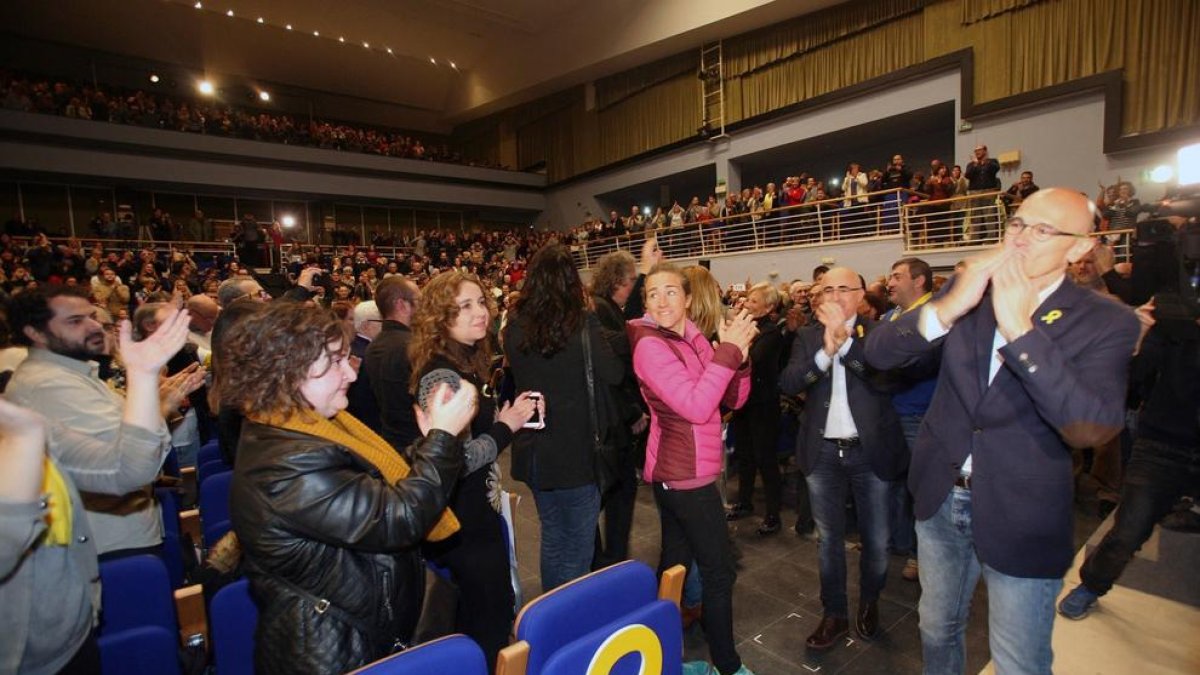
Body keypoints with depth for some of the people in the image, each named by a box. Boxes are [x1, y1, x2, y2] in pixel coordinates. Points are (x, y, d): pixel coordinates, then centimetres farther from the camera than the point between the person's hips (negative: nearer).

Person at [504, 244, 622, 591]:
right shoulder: (582, 323, -18)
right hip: (578, 449, -5)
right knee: (578, 547, 12)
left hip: (534, 454, 6)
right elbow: (613, 374, -16)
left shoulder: (515, 326, -2)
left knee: (552, 537, 23)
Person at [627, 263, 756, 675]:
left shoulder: (693, 338, 8)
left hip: (677, 472, 8)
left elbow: (733, 399, 6)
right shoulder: (650, 345, -17)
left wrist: (740, 356, -10)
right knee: (719, 570, 2)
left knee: (676, 563, 18)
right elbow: (696, 407, -27)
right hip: (686, 474, -8)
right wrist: (727, 351, -23)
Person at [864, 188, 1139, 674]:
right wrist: (949, 306, -28)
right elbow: (877, 353, -13)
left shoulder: (1105, 322, -11)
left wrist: (1019, 327, -31)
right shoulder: (966, 292, -3)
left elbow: (1091, 429, -26)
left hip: (1021, 520, -2)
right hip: (940, 498, 3)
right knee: (937, 631, 23)